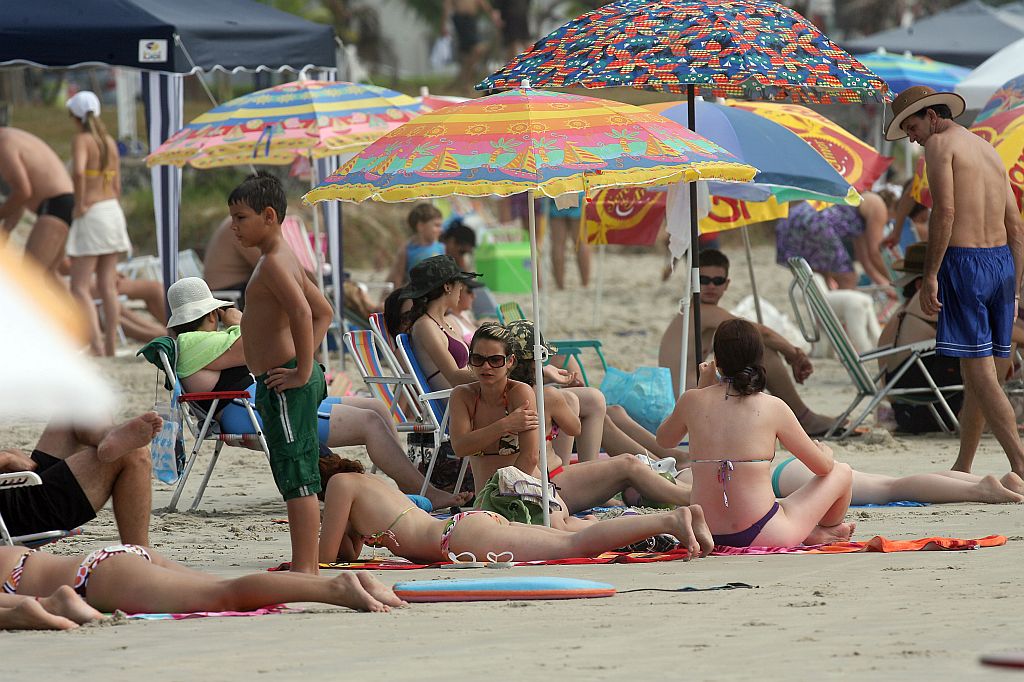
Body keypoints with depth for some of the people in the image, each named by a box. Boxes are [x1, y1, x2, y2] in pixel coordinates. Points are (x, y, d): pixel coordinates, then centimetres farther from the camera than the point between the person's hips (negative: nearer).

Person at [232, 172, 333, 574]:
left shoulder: (274, 263, -15)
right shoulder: (284, 260, 18)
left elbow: (303, 312, -30)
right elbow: (324, 312, 27)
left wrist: (302, 373, -25)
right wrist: (306, 360, 18)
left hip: (283, 384, -11)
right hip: (279, 384, 11)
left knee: (297, 479, -10)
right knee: (297, 479, 14)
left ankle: (303, 570, -11)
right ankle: (307, 567, 18)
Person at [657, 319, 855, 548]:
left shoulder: (693, 401, -1)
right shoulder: (772, 407, -8)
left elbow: (664, 438, 23)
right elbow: (823, 466, 3)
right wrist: (825, 452, 28)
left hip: (707, 535, 4)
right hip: (760, 535, -4)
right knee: (842, 473, 19)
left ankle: (808, 533, 27)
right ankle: (825, 532, 46)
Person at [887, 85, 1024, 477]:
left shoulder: (940, 144, -3)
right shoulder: (989, 151, 21)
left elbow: (944, 212, -15)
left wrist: (930, 276, -13)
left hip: (963, 264, -8)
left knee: (979, 373, -9)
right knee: (977, 373, 14)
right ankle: (962, 468, 19)